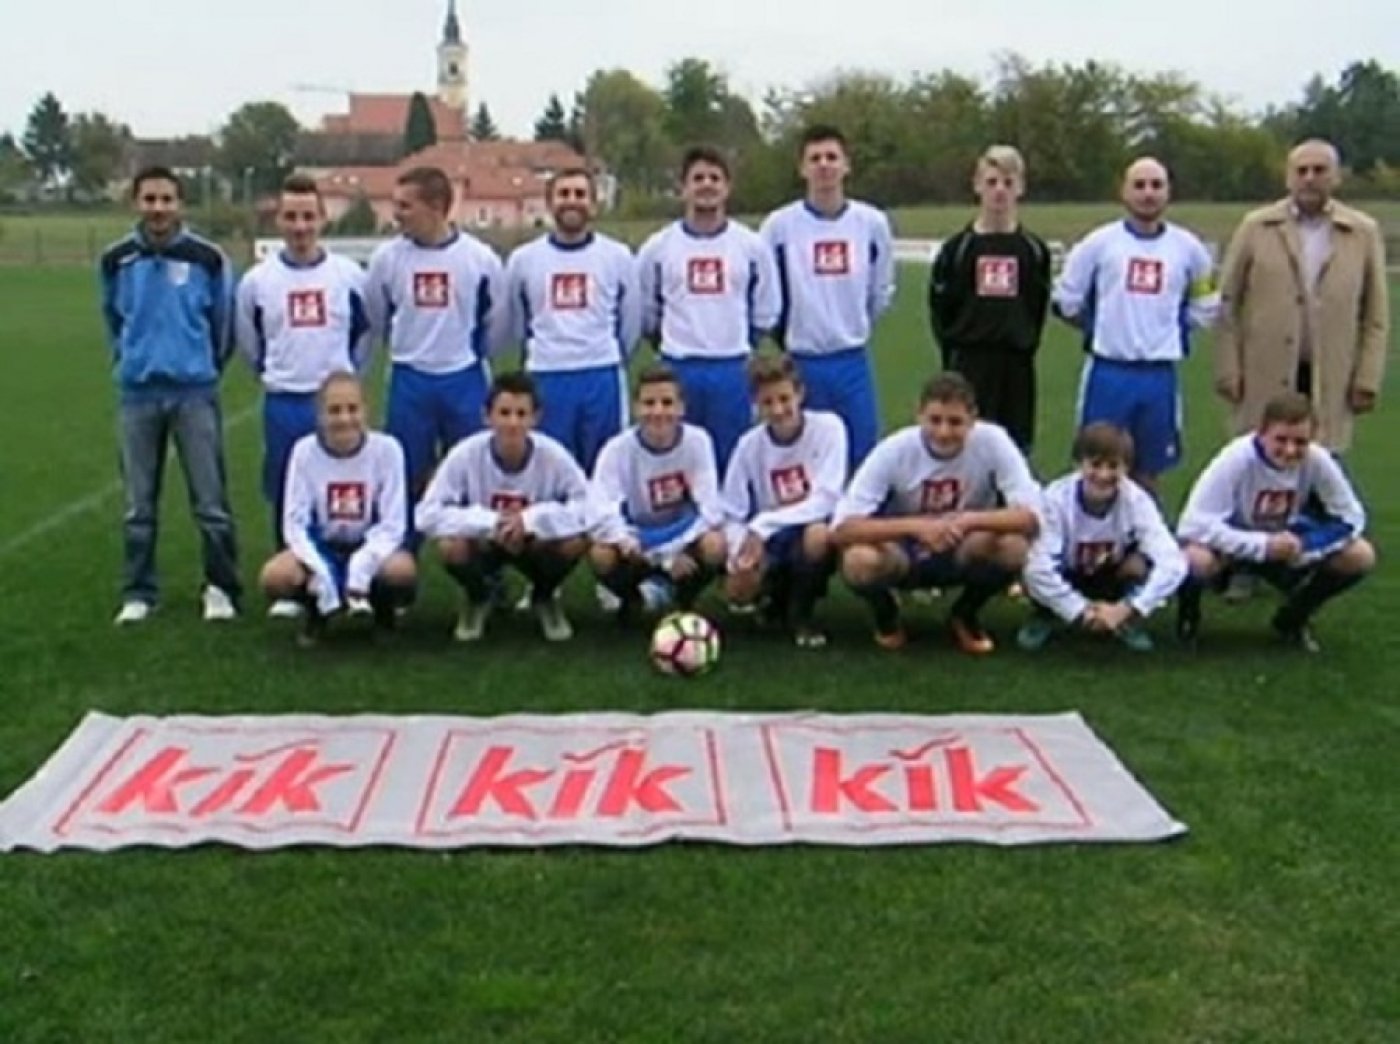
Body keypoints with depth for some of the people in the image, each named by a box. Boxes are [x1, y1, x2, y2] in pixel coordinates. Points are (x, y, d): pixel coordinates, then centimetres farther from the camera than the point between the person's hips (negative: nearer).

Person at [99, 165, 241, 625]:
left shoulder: (208, 258, -5)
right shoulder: (116, 260, 1)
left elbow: (224, 320, 7)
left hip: (195, 392, -2)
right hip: (138, 393, 2)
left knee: (211, 501, 1)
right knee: (138, 504, 8)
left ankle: (221, 587, 13)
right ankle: (138, 592, 18)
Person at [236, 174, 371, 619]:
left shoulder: (349, 275, -2)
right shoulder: (257, 280, -1)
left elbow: (364, 333, 13)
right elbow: (248, 341, 14)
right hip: (284, 405, 1)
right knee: (286, 498, 7)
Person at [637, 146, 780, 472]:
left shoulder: (752, 245, 3)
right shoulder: (657, 248, 2)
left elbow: (765, 312, 13)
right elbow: (644, 312, 12)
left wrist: (739, 344, 9)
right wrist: (672, 342, 10)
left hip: (732, 372, 0)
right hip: (677, 372, 0)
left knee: (731, 464, 7)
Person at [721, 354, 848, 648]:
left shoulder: (828, 427, -15)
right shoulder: (750, 444, -6)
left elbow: (826, 499, -22)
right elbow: (734, 514, -2)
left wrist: (763, 525, -26)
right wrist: (741, 550, -23)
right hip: (771, 542, 3)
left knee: (817, 535, -39)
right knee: (738, 589, -25)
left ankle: (800, 614, -8)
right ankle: (782, 598, 14)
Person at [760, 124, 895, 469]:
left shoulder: (873, 223, 0)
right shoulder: (779, 225, -5)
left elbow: (881, 292, 12)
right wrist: (789, 334, 10)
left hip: (853, 362, 1)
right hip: (800, 363, -1)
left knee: (864, 456, 5)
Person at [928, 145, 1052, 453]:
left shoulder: (1034, 249, 4)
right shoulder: (957, 248, 0)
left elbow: (1039, 308, 9)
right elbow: (940, 309, 3)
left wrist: (1024, 344, 2)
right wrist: (953, 348, 0)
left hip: (1017, 365, 2)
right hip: (969, 365, -1)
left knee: (1016, 448, 6)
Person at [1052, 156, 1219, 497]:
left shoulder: (1188, 248, 3)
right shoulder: (1099, 243, -3)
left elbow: (1205, 309, 13)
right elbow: (1067, 301, 5)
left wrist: (1167, 325, 7)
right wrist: (1100, 327, 8)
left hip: (1160, 377, 2)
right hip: (1108, 374, -2)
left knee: (1147, 473, 11)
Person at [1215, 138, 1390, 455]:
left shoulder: (1363, 233, 6)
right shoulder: (1256, 227, 3)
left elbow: (1376, 316, 7)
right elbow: (1227, 304, 4)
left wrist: (1368, 380, 0)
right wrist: (1228, 371, -2)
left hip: (1331, 381, 0)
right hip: (1264, 378, 0)